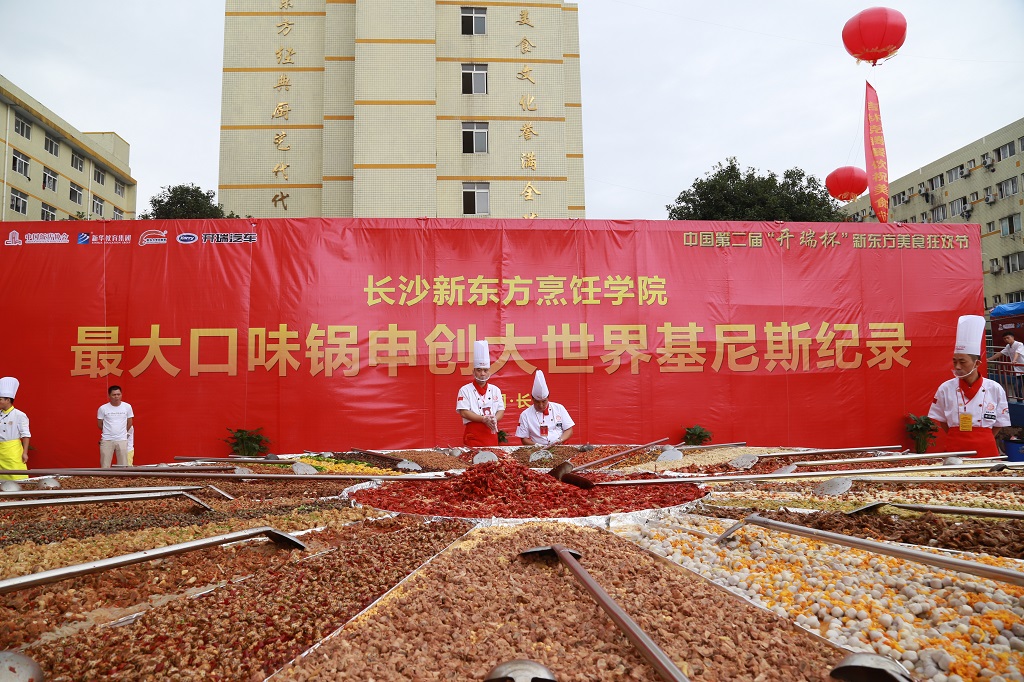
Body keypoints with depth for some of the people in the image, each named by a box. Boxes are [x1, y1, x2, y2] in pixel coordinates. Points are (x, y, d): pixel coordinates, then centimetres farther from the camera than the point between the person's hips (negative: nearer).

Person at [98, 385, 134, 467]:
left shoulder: (127, 407, 2)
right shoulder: (103, 408, -2)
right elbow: (99, 424, 9)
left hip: (122, 440, 1)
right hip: (107, 440, -1)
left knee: (123, 466, 2)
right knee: (105, 466, 0)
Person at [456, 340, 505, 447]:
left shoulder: (495, 390, 11)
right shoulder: (465, 390, 0)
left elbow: (501, 410, 8)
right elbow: (464, 412, -8)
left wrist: (494, 419, -14)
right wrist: (484, 419, -18)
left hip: (491, 435, 4)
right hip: (473, 437, -4)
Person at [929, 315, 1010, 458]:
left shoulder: (995, 389, -3)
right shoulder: (946, 388, -4)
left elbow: (1000, 422, 7)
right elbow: (940, 419, 8)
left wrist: (981, 440, 2)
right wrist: (958, 437, 4)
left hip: (985, 450, 0)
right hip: (955, 449, 0)